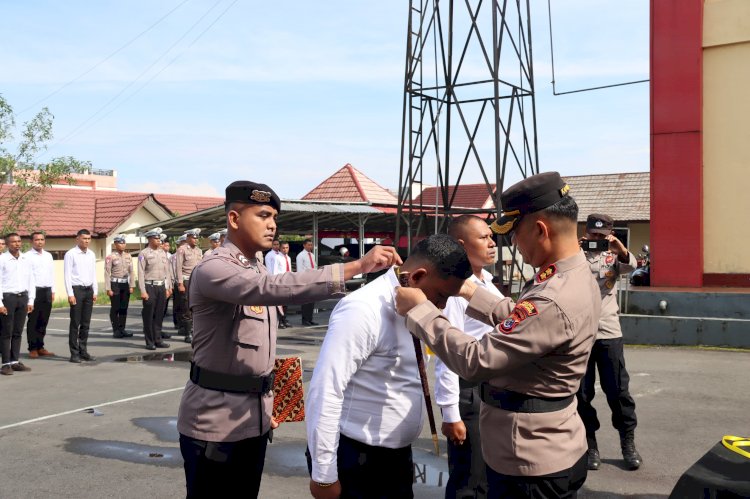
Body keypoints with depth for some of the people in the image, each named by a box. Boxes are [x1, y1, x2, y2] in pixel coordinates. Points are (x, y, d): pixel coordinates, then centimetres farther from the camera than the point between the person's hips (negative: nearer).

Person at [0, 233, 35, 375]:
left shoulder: (26, 259, 8)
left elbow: (31, 281, 12)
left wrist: (31, 301, 8)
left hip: (22, 297, 5)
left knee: (18, 331, 9)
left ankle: (15, 361, 16)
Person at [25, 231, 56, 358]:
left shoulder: (48, 256, 15)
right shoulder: (27, 256, -4)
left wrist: (53, 291, 13)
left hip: (47, 291, 6)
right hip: (34, 290, -6)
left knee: (43, 321, 10)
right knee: (33, 321, 0)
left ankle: (40, 347, 18)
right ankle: (33, 349, 7)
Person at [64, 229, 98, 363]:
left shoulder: (91, 255, 12)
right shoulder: (70, 254, -6)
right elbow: (67, 275, -9)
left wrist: (95, 291, 10)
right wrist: (70, 294, -14)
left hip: (89, 290, 6)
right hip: (76, 289, -6)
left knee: (86, 323, 10)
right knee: (75, 323, -2)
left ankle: (83, 351, 18)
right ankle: (74, 353, 4)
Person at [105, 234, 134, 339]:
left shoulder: (128, 256, 9)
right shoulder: (110, 257, -6)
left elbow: (131, 272, 9)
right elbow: (107, 273, -8)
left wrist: (131, 286, 4)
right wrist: (108, 289, -12)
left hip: (125, 284, 5)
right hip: (115, 284, -5)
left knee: (124, 308, 7)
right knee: (115, 308, 0)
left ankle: (122, 329, 14)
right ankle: (116, 330, 6)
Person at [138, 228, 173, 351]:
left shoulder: (162, 253, 12)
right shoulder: (144, 254, -5)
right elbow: (141, 273, -9)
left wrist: (168, 287, 11)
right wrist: (143, 291, -14)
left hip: (161, 286, 5)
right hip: (150, 286, -5)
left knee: (159, 315, 9)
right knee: (149, 315, 1)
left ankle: (158, 339, 18)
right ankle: (149, 342, 8)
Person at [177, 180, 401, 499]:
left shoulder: (258, 271, 12)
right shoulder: (212, 270, -18)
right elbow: (277, 289, -35)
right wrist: (357, 266, -38)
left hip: (254, 418, 8)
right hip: (214, 421, -8)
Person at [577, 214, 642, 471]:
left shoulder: (613, 256, 8)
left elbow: (631, 266, -13)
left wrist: (621, 250, -35)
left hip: (609, 333, 0)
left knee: (618, 390, 5)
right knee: (582, 393, 5)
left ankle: (628, 443, 18)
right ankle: (590, 444, 16)